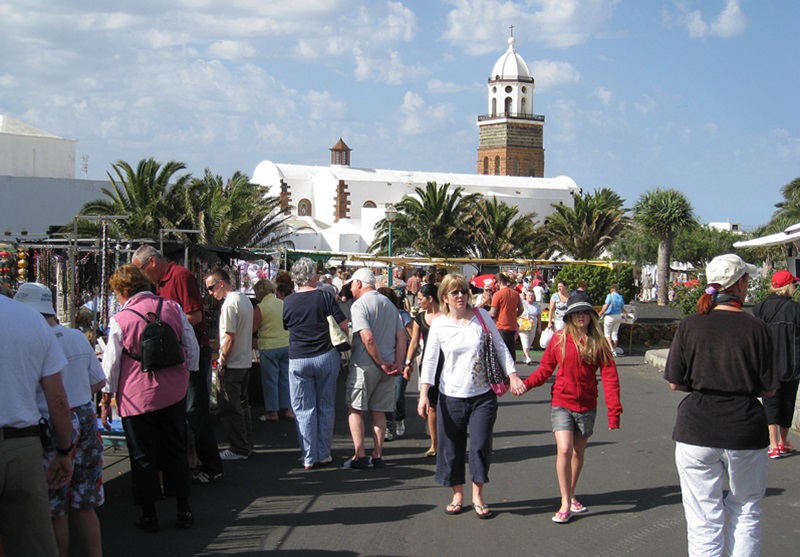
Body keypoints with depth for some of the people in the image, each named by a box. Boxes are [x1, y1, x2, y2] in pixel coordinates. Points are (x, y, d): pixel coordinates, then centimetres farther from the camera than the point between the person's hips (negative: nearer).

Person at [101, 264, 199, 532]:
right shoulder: (173, 308, -1)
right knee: (176, 452, 13)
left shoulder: (121, 320, -10)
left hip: (137, 397, -3)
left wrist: (106, 401, 6)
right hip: (173, 392, 3)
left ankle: (149, 515, 13)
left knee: (143, 457, 8)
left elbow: (111, 364, -4)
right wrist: (185, 377, 19)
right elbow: (192, 349, 5)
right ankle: (183, 510, 18)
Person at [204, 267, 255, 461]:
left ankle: (238, 450, 3)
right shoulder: (244, 299, 11)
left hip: (232, 364, -10)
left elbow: (230, 338, -20)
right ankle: (246, 446, 23)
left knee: (229, 408, -2)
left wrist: (222, 364, -15)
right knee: (241, 405, 16)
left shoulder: (229, 303, -18)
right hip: (246, 361, 10)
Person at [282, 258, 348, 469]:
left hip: (298, 360, 0)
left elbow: (283, 327, 11)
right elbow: (344, 326, -7)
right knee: (326, 407, 11)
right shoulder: (325, 297, -7)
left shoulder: (288, 302, -2)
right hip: (326, 357, 0)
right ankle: (324, 455, 15)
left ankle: (309, 458, 8)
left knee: (304, 410, 7)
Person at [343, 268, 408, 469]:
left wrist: (381, 363, -13)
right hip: (387, 366, 6)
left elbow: (368, 338, -20)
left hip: (365, 365, -6)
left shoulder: (359, 305, -10)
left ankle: (360, 455, -5)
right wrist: (398, 363, -1)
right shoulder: (389, 304, 12)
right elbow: (401, 336, 5)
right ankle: (377, 455, 10)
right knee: (378, 411, 11)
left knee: (355, 409, 3)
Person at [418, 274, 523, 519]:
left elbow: (500, 347, 5)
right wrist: (423, 395, -9)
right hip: (452, 396, 0)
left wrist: (512, 376, -3)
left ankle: (478, 496, 14)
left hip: (483, 395, 0)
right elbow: (429, 360, -1)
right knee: (452, 448, 6)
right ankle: (457, 495, 22)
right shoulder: (439, 324, -1)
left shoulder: (481, 316, 0)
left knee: (480, 445, -3)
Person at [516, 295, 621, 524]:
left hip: (587, 406, 2)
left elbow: (609, 376, -3)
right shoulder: (559, 339, -4)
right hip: (562, 404, -2)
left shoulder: (598, 342, -1)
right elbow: (545, 368, 1)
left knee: (578, 453, 12)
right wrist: (526, 383, -17)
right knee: (564, 450, -15)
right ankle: (565, 504, -6)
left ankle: (570, 495, 32)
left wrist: (614, 409, -11)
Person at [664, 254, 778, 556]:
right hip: (746, 430, -1)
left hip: (696, 429, 1)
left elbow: (674, 382, -2)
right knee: (746, 511, 16)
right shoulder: (756, 328, -7)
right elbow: (769, 389, -3)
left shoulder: (689, 325, -4)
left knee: (704, 522, 6)